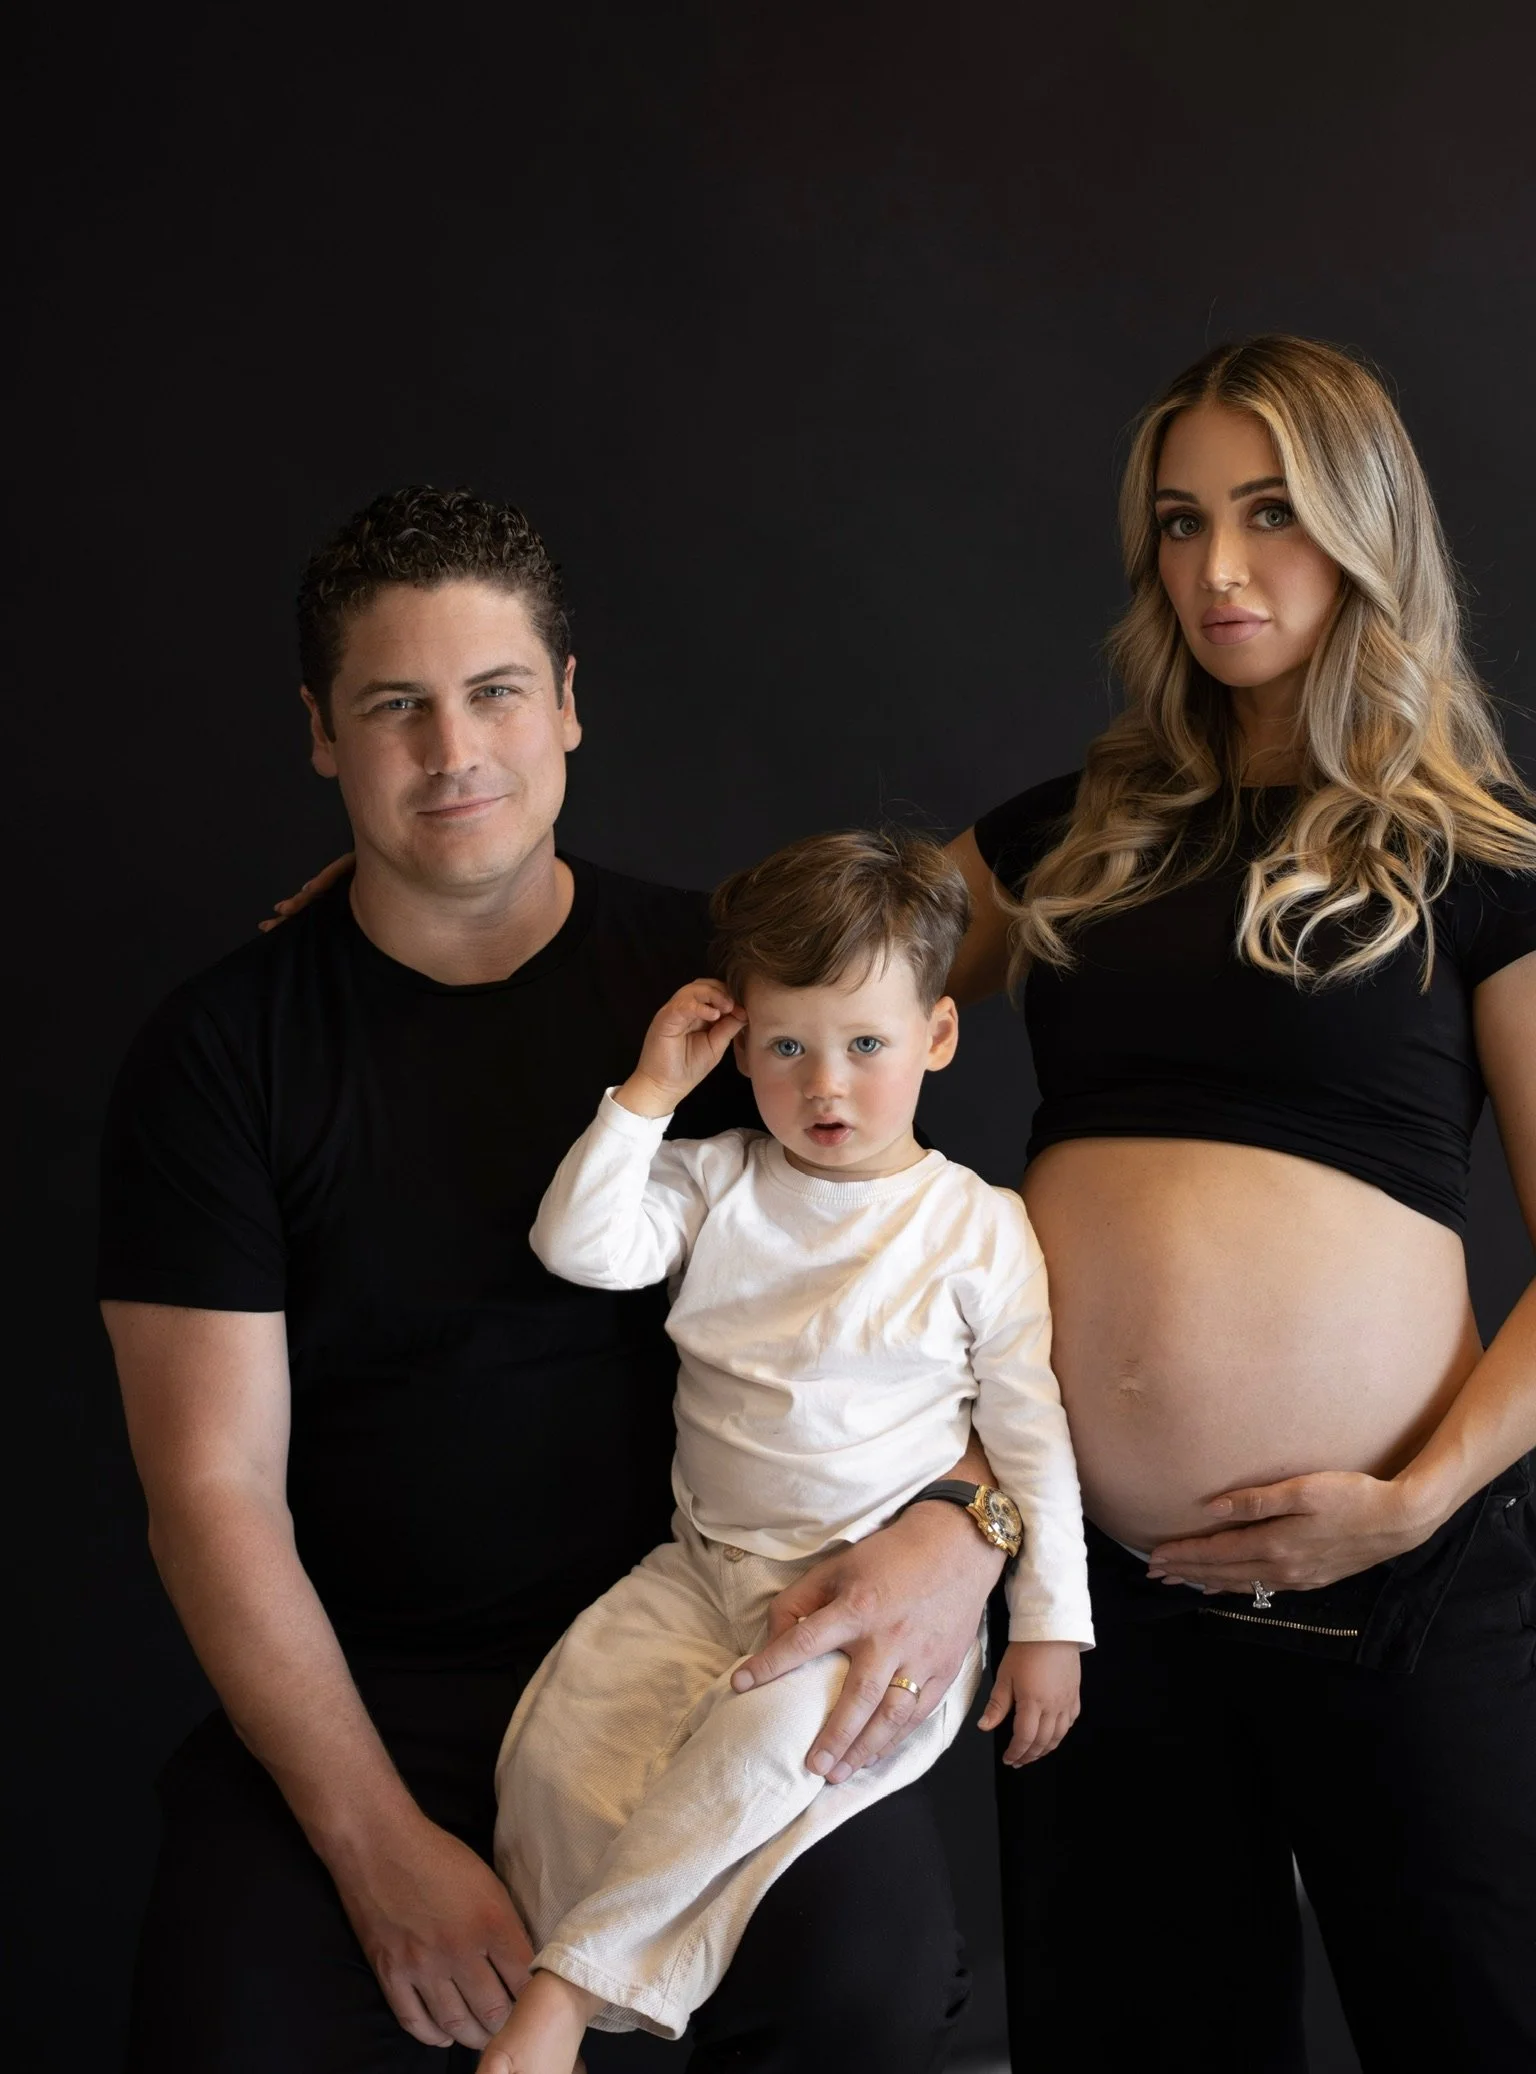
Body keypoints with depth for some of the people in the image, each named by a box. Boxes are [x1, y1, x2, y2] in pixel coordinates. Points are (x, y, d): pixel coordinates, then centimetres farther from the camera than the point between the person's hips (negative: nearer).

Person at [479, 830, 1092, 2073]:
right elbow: (581, 1246, -6)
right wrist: (650, 1091, -7)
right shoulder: (719, 1185, 8)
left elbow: (1033, 1436, 2)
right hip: (709, 1571, 4)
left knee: (773, 1729, -32)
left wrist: (1050, 1626, -1)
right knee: (562, 1737, -20)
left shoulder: (980, 1228, 0)